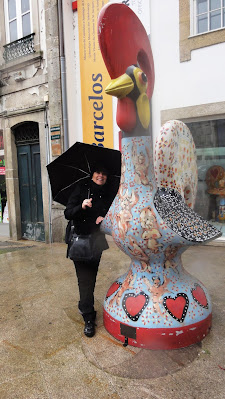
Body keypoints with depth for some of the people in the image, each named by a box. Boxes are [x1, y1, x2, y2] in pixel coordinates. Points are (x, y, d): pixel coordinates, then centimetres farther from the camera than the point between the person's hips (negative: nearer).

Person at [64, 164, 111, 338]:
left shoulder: (107, 195, 8)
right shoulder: (81, 188, -2)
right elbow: (68, 213, -7)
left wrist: (105, 218, -6)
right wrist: (82, 207, -25)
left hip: (96, 241, 4)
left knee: (90, 277, 10)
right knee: (85, 279, -4)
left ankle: (84, 306, 35)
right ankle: (89, 317, 8)